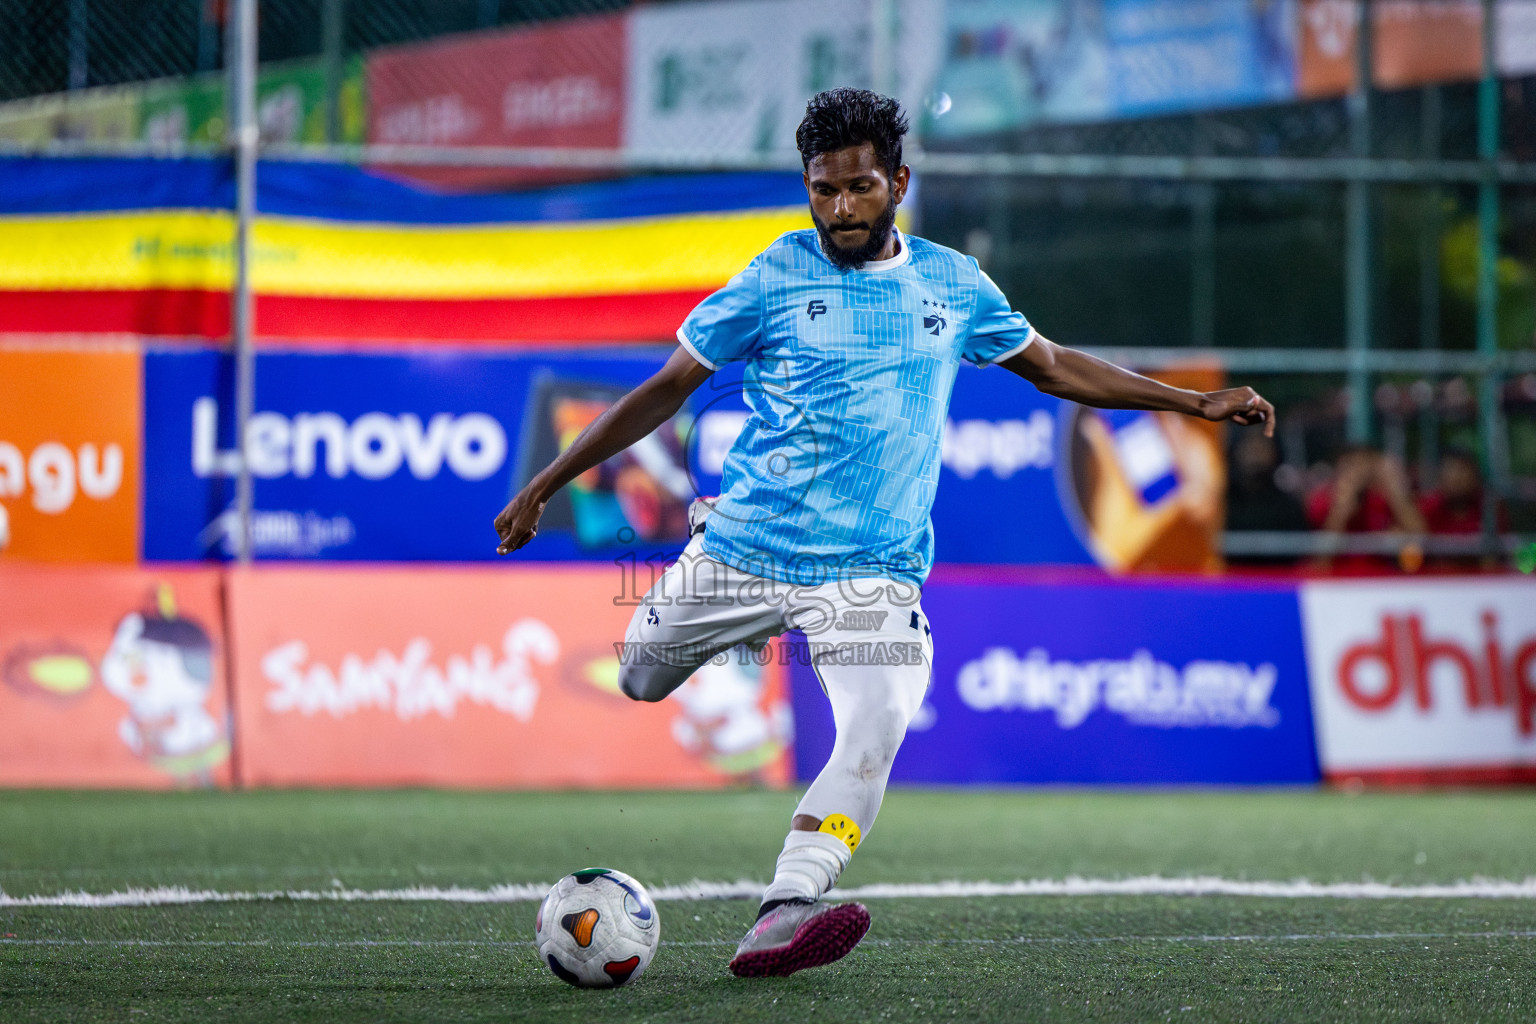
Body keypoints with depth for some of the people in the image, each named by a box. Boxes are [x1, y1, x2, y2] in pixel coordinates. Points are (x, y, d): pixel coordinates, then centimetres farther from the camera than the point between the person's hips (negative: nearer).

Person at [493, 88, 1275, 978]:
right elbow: (667, 388, 4)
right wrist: (544, 485, 2)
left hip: (873, 568, 0)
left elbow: (1056, 368, 21)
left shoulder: (954, 283, 8)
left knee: (877, 730, -24)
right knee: (633, 688, 9)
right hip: (743, 543, 0)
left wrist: (1196, 402, 17)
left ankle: (781, 920, -34)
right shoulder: (777, 278, -1)